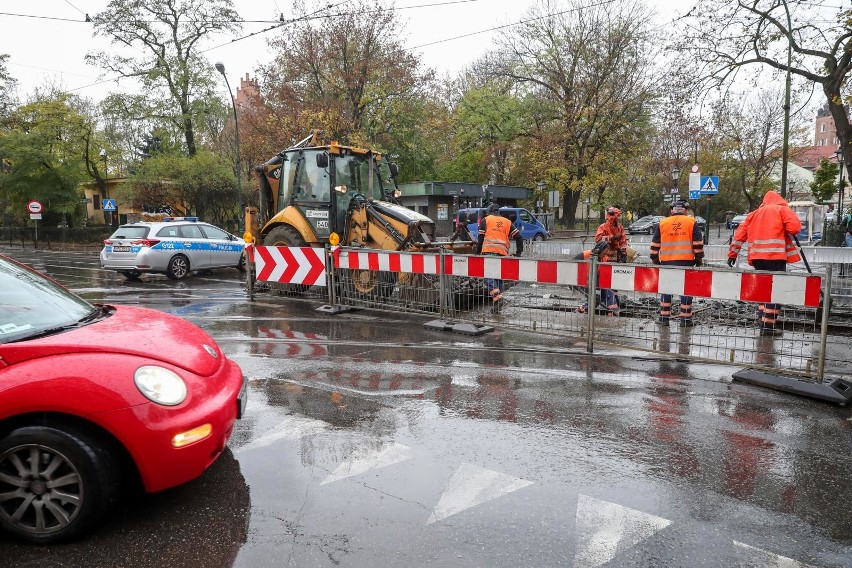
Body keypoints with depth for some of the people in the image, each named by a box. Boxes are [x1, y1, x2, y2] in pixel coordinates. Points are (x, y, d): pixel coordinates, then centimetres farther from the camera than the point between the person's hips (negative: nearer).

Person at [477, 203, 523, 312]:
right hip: (503, 253, 4)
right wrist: (518, 252, 17)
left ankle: (496, 293, -31)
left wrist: (478, 252, 9)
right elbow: (518, 237, 13)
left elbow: (481, 238, 3)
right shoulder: (507, 222, 21)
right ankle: (498, 303, 13)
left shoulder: (485, 220, 11)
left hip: (489, 252, -4)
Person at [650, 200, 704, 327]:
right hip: (686, 262, -1)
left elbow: (655, 245, 8)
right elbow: (698, 243, -1)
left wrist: (655, 260, 16)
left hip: (666, 262, 2)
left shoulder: (662, 223, 6)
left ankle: (664, 317, 10)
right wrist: (699, 259, 8)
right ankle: (685, 319, 6)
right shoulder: (691, 222, 1)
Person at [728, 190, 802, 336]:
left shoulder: (755, 213, 21)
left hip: (757, 256, 5)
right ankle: (768, 325, -8)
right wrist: (785, 231, 14)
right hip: (775, 255, -5)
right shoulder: (782, 209, 7)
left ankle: (763, 321, 19)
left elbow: (740, 234, 16)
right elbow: (795, 227, -8)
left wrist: (732, 253, 19)